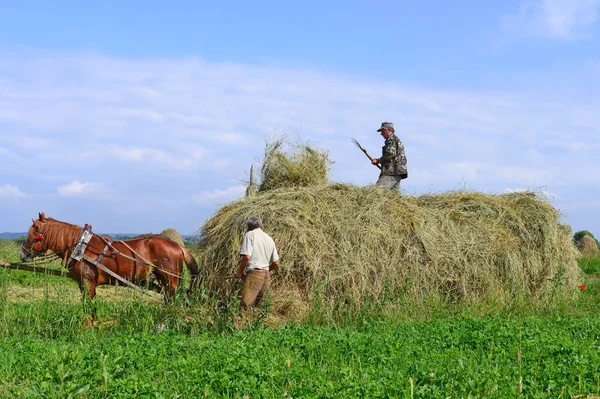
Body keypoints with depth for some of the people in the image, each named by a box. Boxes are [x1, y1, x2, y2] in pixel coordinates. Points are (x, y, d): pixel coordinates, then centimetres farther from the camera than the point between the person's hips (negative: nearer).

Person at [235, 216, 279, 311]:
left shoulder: (250, 234, -3)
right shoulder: (269, 238, 17)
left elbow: (246, 257, -15)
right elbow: (276, 263, 16)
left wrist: (239, 272, -2)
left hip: (254, 274, -8)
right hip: (266, 276, 8)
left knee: (245, 306, -15)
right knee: (257, 306, 11)